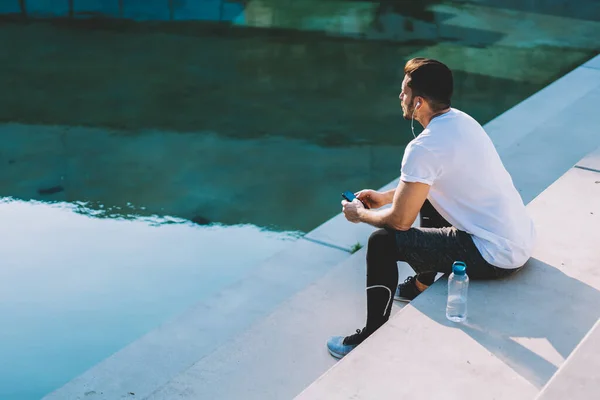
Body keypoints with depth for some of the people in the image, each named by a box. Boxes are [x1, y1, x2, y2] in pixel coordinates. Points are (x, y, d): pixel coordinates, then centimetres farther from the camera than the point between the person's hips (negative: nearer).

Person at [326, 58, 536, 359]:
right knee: (427, 197, 29)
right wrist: (386, 196, 23)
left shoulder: (424, 148, -21)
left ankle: (372, 339, 6)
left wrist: (360, 214, 4)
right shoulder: (460, 120, 6)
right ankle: (421, 285, 42)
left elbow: (400, 221, -15)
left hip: (497, 256, -10)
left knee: (382, 242, -9)